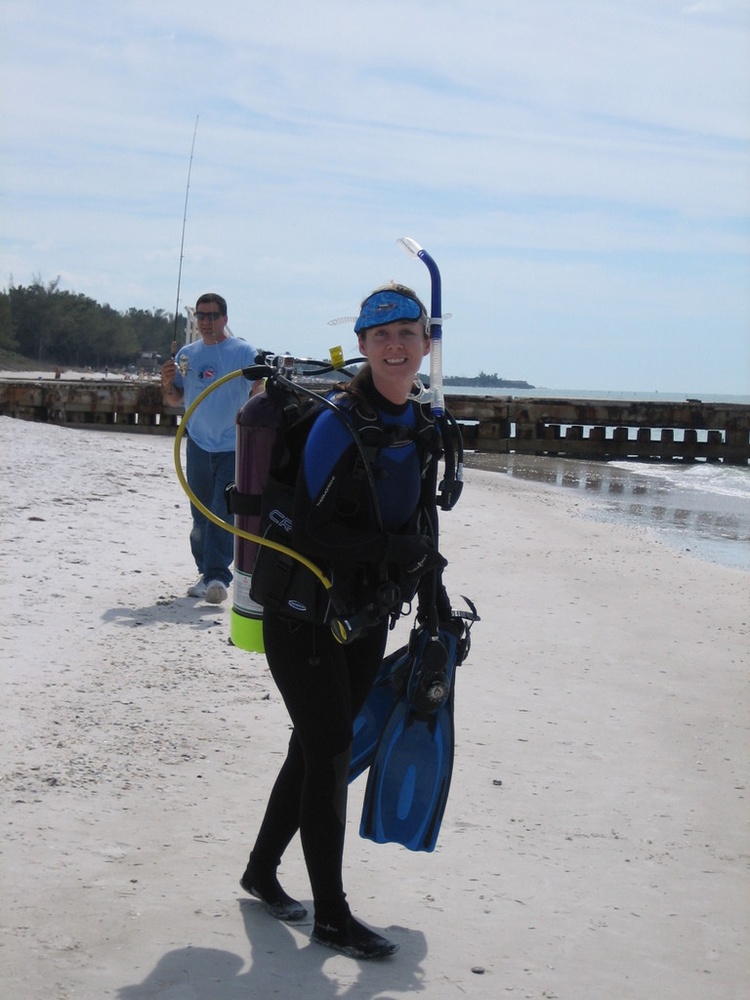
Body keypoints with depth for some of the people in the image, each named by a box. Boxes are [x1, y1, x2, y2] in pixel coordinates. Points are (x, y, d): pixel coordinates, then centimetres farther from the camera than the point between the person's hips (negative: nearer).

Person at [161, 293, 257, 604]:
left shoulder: (243, 351, -4)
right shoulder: (187, 354, 11)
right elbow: (175, 400, 18)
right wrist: (167, 383, -4)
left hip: (234, 447, -5)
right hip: (198, 446, 5)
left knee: (223, 513, -11)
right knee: (200, 516, 10)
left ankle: (218, 576, -13)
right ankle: (206, 573, 20)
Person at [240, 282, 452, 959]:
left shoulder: (421, 425, 4)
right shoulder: (339, 421, -19)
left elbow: (423, 518, 16)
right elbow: (312, 531, -22)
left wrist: (434, 596, 13)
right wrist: (395, 550, -22)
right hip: (305, 616, -7)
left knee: (317, 750, 15)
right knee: (330, 755, -2)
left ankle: (262, 870, 35)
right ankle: (332, 917, 11)